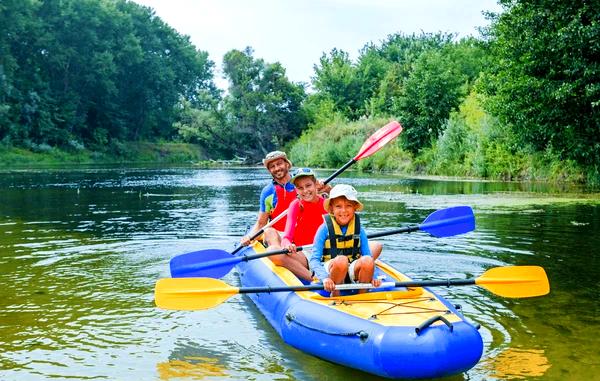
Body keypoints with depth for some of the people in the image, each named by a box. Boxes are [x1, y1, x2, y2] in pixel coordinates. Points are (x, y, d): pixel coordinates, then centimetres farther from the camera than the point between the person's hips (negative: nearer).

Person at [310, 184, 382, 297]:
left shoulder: (359, 229, 2)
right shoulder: (325, 228, -6)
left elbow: (368, 256, 0)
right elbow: (314, 260, -11)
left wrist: (371, 277, -20)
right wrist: (325, 278, -29)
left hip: (352, 272, 3)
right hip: (331, 271, -2)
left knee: (368, 261, -28)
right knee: (341, 260, -35)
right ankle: (335, 296, -10)